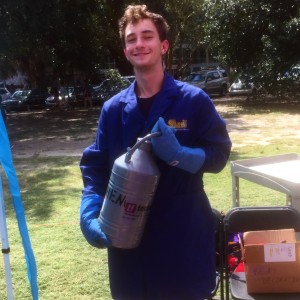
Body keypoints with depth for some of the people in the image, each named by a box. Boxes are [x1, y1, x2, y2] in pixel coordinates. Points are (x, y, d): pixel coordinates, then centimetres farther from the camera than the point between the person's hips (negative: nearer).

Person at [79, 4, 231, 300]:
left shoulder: (193, 99, -6)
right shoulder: (113, 108, 3)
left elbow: (218, 154, -5)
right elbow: (95, 165, 4)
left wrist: (179, 154, -24)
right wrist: (89, 214, -11)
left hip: (184, 232, -2)